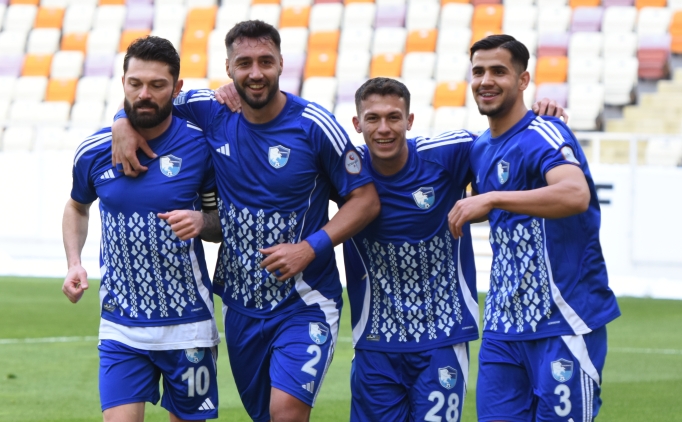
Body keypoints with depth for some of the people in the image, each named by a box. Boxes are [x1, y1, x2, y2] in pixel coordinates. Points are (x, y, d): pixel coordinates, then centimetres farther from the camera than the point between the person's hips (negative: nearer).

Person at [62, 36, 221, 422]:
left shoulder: (201, 146, -6)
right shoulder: (93, 153, 0)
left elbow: (225, 221, 6)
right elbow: (78, 207, 21)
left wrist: (200, 221, -16)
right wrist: (74, 263, 5)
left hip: (188, 324, -1)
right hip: (121, 327, 1)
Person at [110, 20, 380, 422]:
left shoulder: (315, 125, -12)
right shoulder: (212, 111, -2)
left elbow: (366, 200, -7)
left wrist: (310, 247, -18)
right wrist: (126, 123, -8)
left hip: (304, 302, -5)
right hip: (241, 303, 5)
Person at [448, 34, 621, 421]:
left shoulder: (544, 135, -13)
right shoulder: (482, 148, 13)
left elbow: (576, 195, -34)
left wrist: (491, 199, -36)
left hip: (563, 322, -7)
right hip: (504, 327, 7)